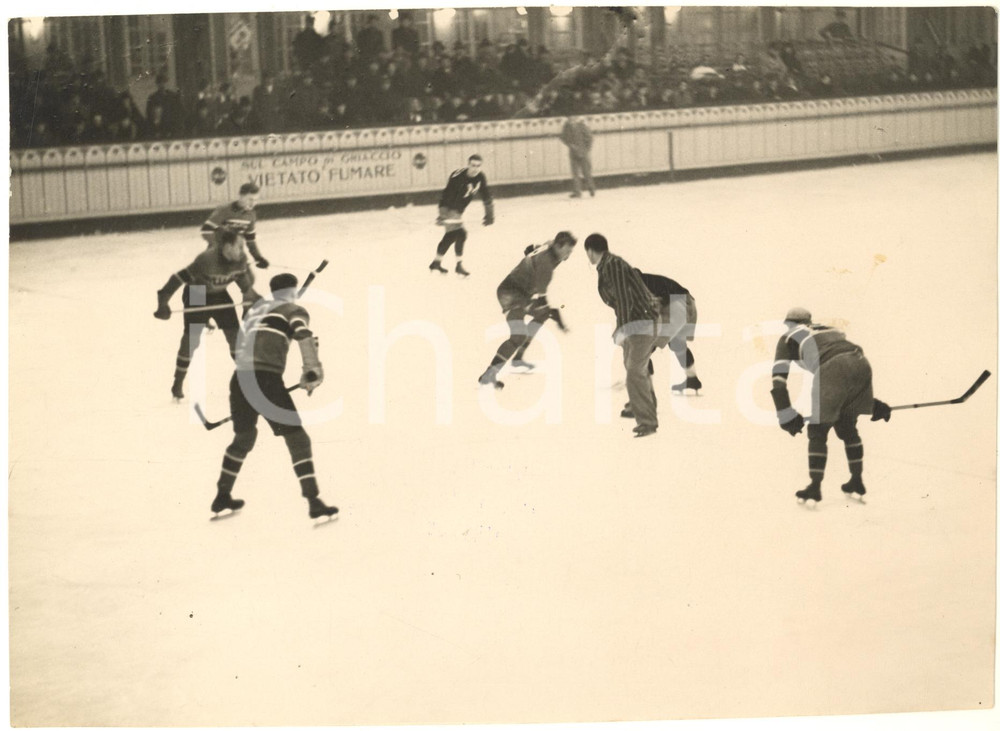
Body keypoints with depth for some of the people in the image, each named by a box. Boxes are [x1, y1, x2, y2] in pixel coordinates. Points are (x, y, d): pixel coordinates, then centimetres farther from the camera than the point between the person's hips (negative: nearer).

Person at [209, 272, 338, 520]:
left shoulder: (256, 308, 26)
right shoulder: (293, 310, 9)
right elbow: (304, 336, -11)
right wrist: (313, 372, -10)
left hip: (240, 379, 6)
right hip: (267, 380, -6)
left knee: (243, 437, 26)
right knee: (297, 439, 0)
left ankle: (222, 496, 32)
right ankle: (314, 502, -6)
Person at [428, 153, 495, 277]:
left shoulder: (480, 177, -7)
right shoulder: (458, 177, -29)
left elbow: (486, 196, 4)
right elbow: (447, 196, -30)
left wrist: (489, 214, 5)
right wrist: (442, 215, -34)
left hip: (458, 210, 9)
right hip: (448, 208, -9)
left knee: (450, 236, 18)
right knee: (460, 234, -19)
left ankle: (436, 263, 34)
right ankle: (458, 265, -7)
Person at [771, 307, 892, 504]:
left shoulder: (788, 338, 25)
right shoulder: (830, 331, 41)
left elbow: (778, 377, 13)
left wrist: (786, 415, 10)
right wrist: (873, 403, 40)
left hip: (832, 369, -6)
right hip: (861, 364, 6)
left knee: (818, 431, 10)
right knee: (847, 426, 25)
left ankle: (815, 487, 9)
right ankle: (857, 482, 29)